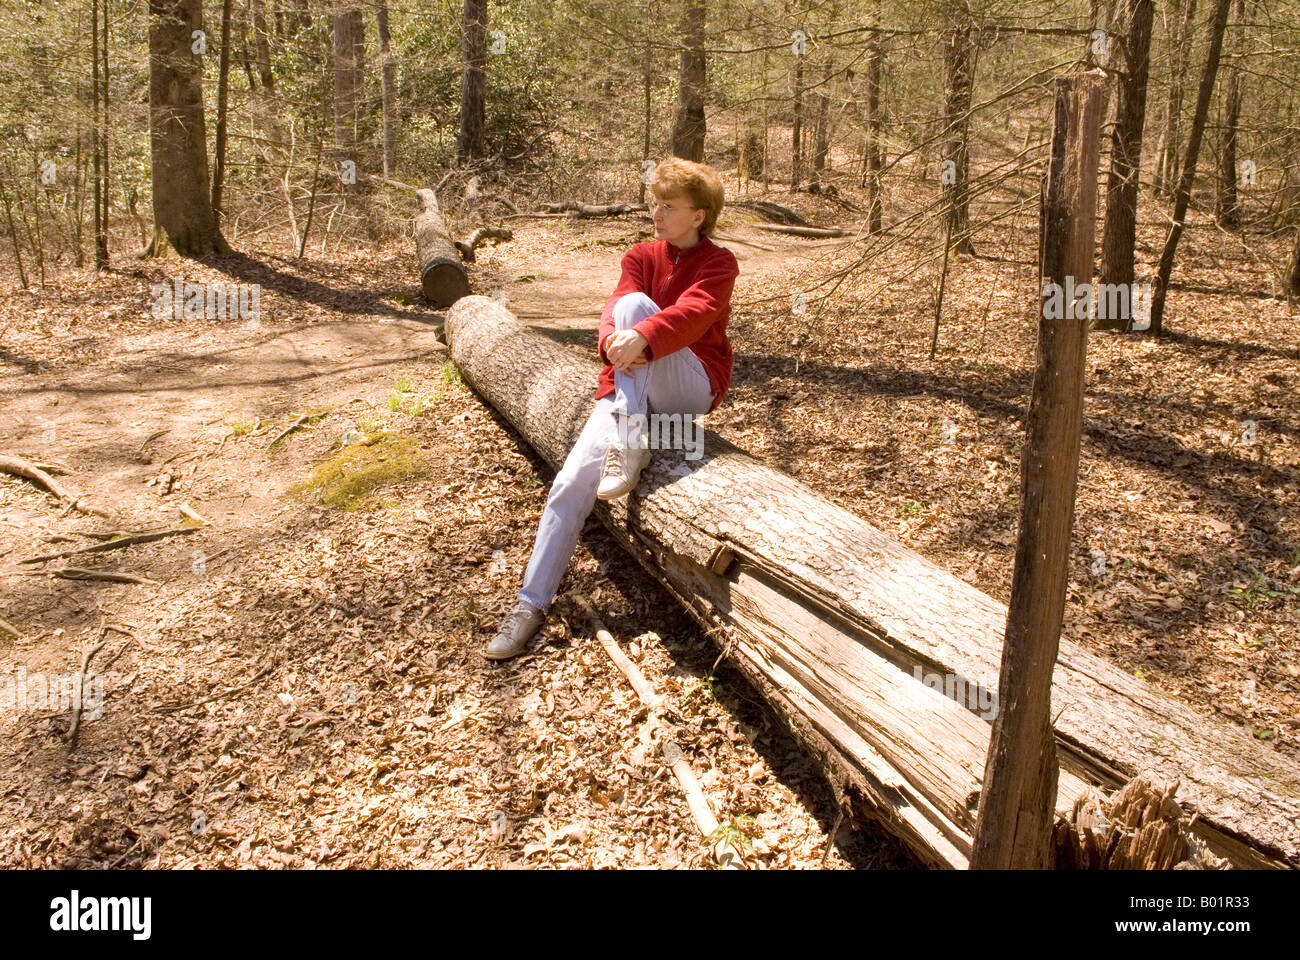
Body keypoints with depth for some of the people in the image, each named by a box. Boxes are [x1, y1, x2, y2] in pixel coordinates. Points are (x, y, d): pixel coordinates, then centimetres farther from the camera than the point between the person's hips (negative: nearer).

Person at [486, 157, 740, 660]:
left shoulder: (718, 263, -1)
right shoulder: (641, 256, 11)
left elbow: (693, 313, -22)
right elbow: (613, 308, -8)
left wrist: (641, 336, -43)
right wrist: (613, 342, -33)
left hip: (693, 388, -4)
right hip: (628, 388, 4)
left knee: (636, 304, -28)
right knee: (571, 484, -16)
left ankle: (628, 445, -32)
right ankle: (531, 604, -9)